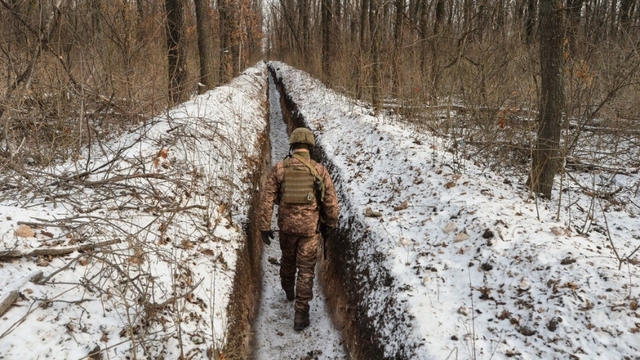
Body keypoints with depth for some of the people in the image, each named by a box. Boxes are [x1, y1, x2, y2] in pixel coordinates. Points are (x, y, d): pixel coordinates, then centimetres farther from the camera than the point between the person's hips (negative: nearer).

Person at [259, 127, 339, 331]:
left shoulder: (279, 168, -6)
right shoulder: (319, 170, -8)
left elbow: (267, 199, -7)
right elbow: (331, 201, -5)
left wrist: (265, 227, -1)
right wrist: (330, 224, 10)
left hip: (287, 225, 2)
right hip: (310, 227, -2)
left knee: (288, 260, 27)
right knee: (306, 270, 6)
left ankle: (288, 292, 50)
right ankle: (300, 314, 7)